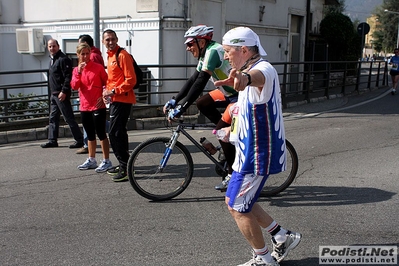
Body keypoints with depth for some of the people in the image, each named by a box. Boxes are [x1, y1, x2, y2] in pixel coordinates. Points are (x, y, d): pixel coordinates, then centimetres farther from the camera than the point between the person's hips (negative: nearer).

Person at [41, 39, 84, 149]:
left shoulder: (63, 59, -14)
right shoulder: (52, 60, 17)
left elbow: (68, 77, -21)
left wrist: (64, 92, -24)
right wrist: (53, 93, 20)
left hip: (61, 95, -10)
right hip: (54, 94, 10)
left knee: (69, 118, -6)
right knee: (53, 118, 13)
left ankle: (79, 140, 0)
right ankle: (52, 140, 21)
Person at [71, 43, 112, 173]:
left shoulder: (98, 67, -4)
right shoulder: (76, 70, 8)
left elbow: (107, 83, 1)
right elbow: (74, 86, -6)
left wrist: (103, 97, -10)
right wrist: (79, 72, -16)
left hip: (98, 107, -5)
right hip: (84, 107, 5)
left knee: (101, 133, -3)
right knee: (90, 134, 15)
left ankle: (106, 161, 4)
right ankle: (91, 160, 25)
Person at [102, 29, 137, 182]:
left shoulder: (122, 55, -12)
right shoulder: (110, 56, 17)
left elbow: (131, 80, -18)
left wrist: (114, 91, -19)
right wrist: (107, 90, 10)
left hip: (122, 100, -10)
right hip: (114, 100, 10)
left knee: (114, 133, -12)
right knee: (119, 132, 15)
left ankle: (125, 167, -6)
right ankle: (124, 165, 26)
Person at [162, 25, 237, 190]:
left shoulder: (213, 52, -22)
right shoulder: (206, 55, 8)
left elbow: (200, 84, -29)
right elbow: (193, 80, 12)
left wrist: (181, 109, -29)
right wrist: (174, 101, 7)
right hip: (230, 91, 10)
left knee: (221, 131, -11)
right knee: (202, 104, 6)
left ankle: (233, 174, 3)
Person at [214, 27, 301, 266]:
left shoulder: (264, 69, -20)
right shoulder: (252, 71, 14)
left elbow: (258, 76, -49)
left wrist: (244, 78, -70)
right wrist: (234, 127, 31)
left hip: (257, 155, -11)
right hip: (250, 151, 11)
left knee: (238, 208, 0)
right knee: (235, 200, 19)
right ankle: (283, 237, 29)